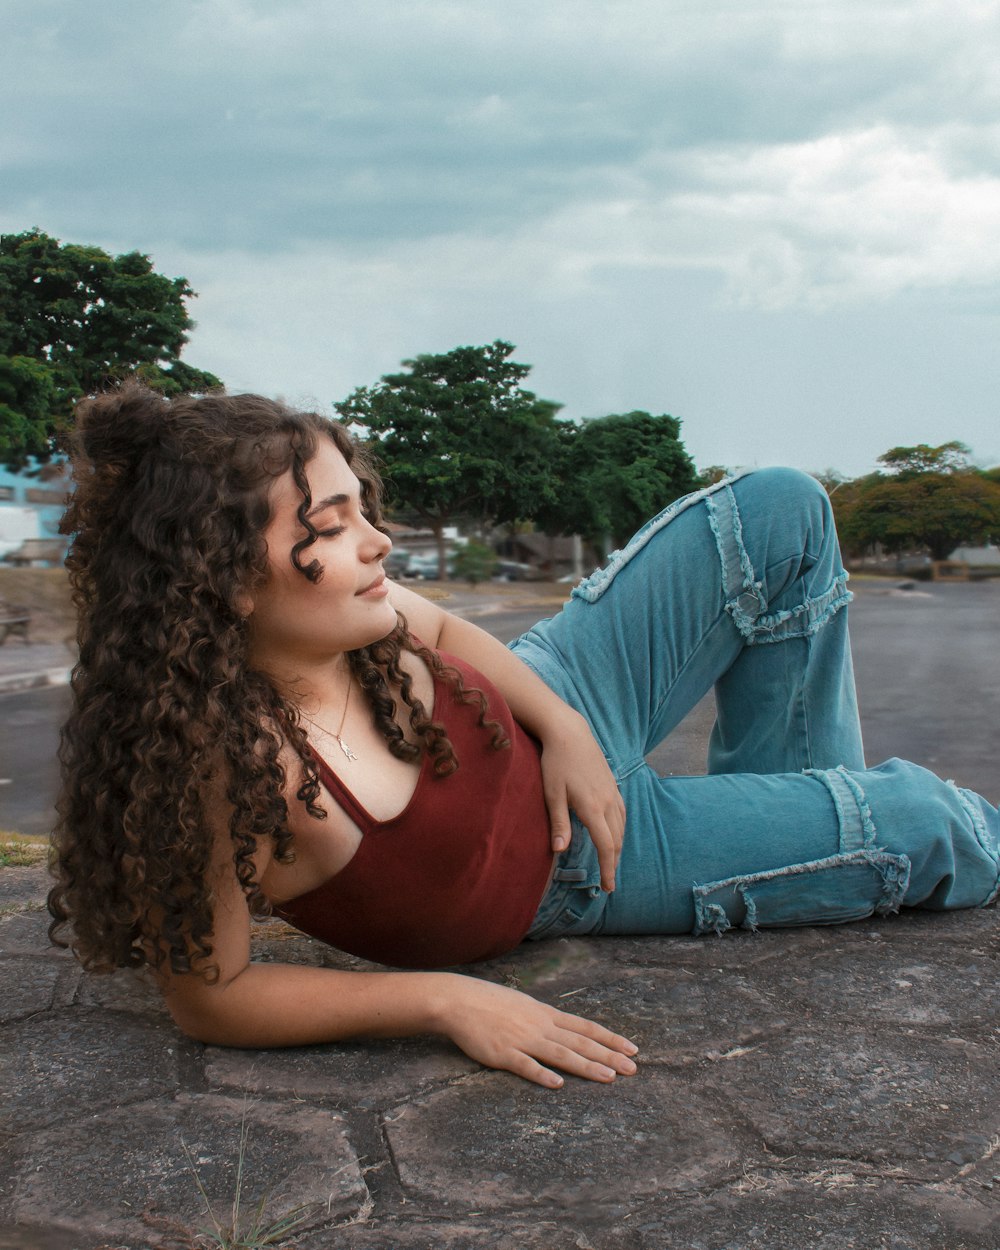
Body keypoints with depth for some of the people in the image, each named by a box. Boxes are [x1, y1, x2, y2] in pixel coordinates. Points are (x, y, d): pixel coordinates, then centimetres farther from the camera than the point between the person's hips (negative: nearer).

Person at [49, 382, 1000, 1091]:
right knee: (922, 826, -3)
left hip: (554, 721, 6)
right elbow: (210, 996, -28)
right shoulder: (219, 766, -40)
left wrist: (563, 726, -12)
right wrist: (449, 1001, -31)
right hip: (563, 887, -5)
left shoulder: (333, 617, -22)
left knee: (781, 514, 5)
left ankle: (795, 814, 26)